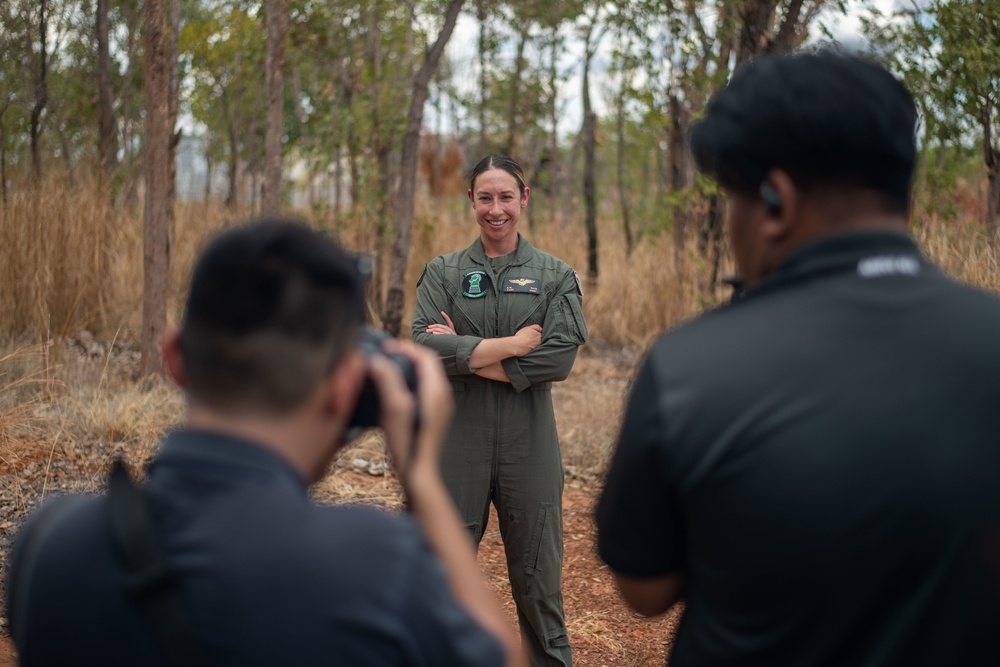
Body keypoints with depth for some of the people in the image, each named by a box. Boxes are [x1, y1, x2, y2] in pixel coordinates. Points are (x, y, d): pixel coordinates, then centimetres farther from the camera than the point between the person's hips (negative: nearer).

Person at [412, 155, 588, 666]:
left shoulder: (556, 276, 5)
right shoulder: (443, 273, 6)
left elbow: (559, 359, -10)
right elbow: (425, 347, -10)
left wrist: (465, 356, -11)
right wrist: (514, 344, -14)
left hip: (528, 445, 0)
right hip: (458, 440, 1)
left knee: (536, 576, 8)